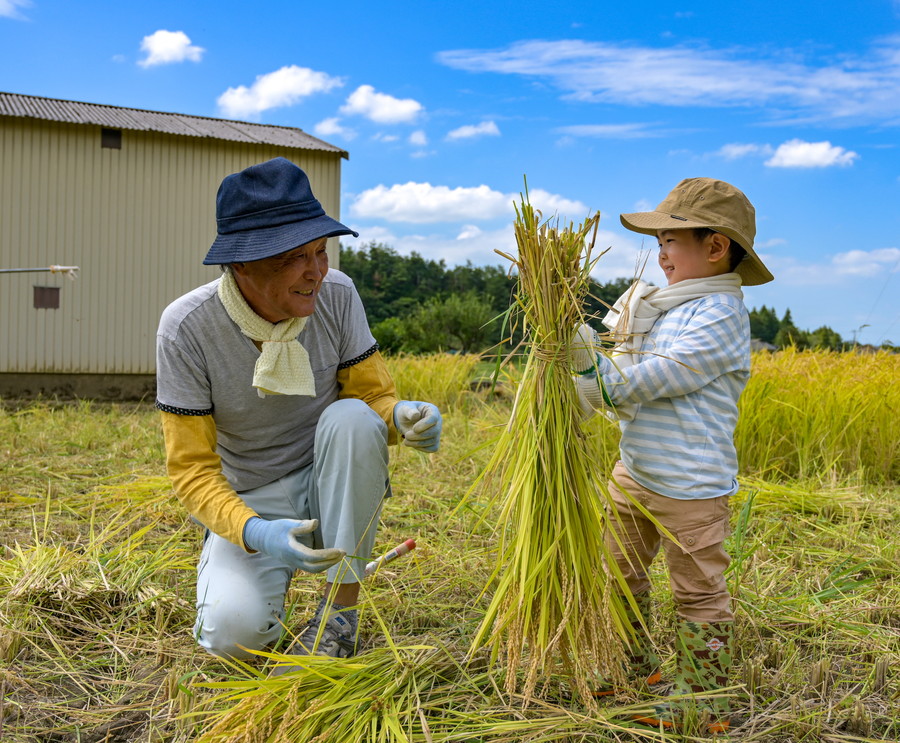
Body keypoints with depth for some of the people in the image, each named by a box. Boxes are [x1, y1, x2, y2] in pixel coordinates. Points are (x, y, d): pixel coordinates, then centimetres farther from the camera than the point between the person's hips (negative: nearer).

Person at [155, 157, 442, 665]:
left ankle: (340, 612, -18)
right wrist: (255, 532, -35)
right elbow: (191, 468, -16)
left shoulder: (336, 295, -13)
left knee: (351, 416, -30)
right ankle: (270, 572, 11)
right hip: (251, 508, -2)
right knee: (235, 633, -27)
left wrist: (402, 417, -30)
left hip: (330, 490, 2)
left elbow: (374, 396, -4)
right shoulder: (187, 327, -20)